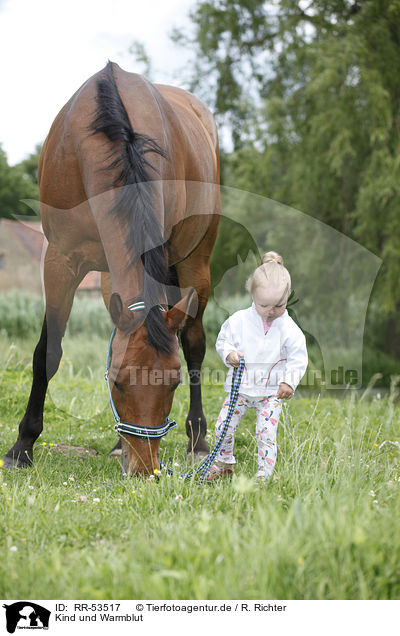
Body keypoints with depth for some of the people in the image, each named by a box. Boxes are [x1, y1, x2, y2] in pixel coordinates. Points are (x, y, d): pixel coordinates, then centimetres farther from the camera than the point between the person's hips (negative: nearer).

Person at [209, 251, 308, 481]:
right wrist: (228, 353, -13)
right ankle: (223, 464, 26)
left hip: (272, 391, -2)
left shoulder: (289, 329, -9)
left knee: (267, 433, -10)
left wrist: (289, 381, -16)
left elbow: (298, 358, -3)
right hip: (240, 387, 2)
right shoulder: (239, 320, -6)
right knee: (224, 426, 3)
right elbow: (223, 339, 8)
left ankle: (265, 474, 2)